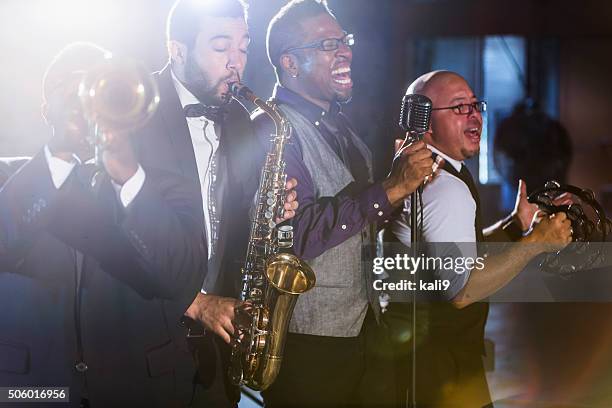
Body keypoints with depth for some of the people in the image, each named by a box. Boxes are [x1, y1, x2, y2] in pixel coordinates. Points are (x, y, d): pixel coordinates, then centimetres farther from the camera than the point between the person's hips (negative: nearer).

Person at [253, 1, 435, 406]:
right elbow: (296, 235, -26)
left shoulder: (338, 123, 13)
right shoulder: (272, 129, -16)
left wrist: (405, 174, 1)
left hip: (359, 324, 8)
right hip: (309, 338, -8)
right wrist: (389, 190, -26)